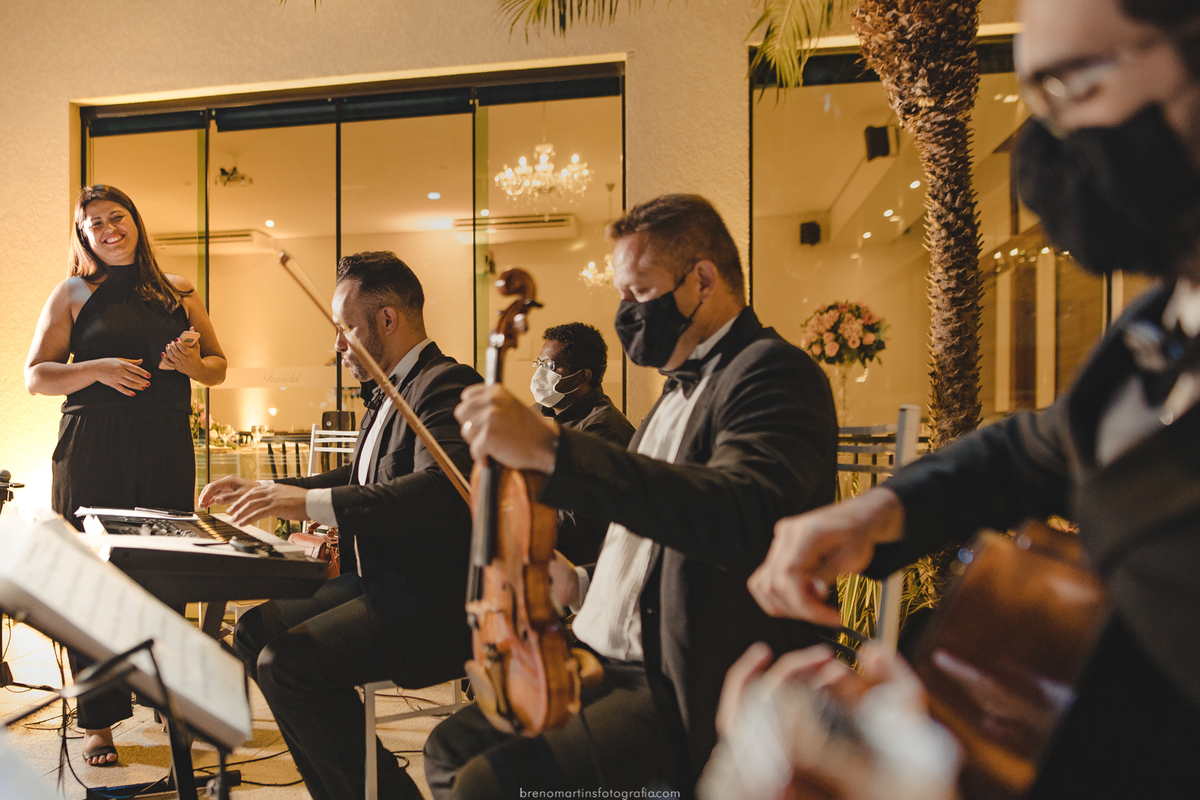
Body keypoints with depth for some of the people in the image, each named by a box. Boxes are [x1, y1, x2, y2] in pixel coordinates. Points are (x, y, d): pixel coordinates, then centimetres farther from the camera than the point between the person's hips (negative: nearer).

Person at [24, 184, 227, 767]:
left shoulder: (177, 292, 14)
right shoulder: (73, 294, 8)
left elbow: (218, 367, 17)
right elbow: (35, 376, 4)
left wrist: (193, 364, -5)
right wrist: (98, 370, -13)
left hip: (167, 450, 2)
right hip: (92, 453, -1)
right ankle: (99, 721, 11)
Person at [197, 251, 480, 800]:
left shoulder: (447, 385, -16)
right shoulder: (388, 394, 16)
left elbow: (443, 489, -33)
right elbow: (358, 479, 26)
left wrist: (313, 502, -32)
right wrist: (268, 490, 16)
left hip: (435, 599, -10)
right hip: (381, 579, 11)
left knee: (287, 663, -21)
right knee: (256, 632, 9)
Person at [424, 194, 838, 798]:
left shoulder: (773, 372, -14)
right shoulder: (682, 389, 16)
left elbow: (746, 515, -36)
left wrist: (550, 448, -39)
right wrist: (583, 585, 12)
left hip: (694, 697, -9)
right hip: (611, 666, 9)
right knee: (451, 748, 7)